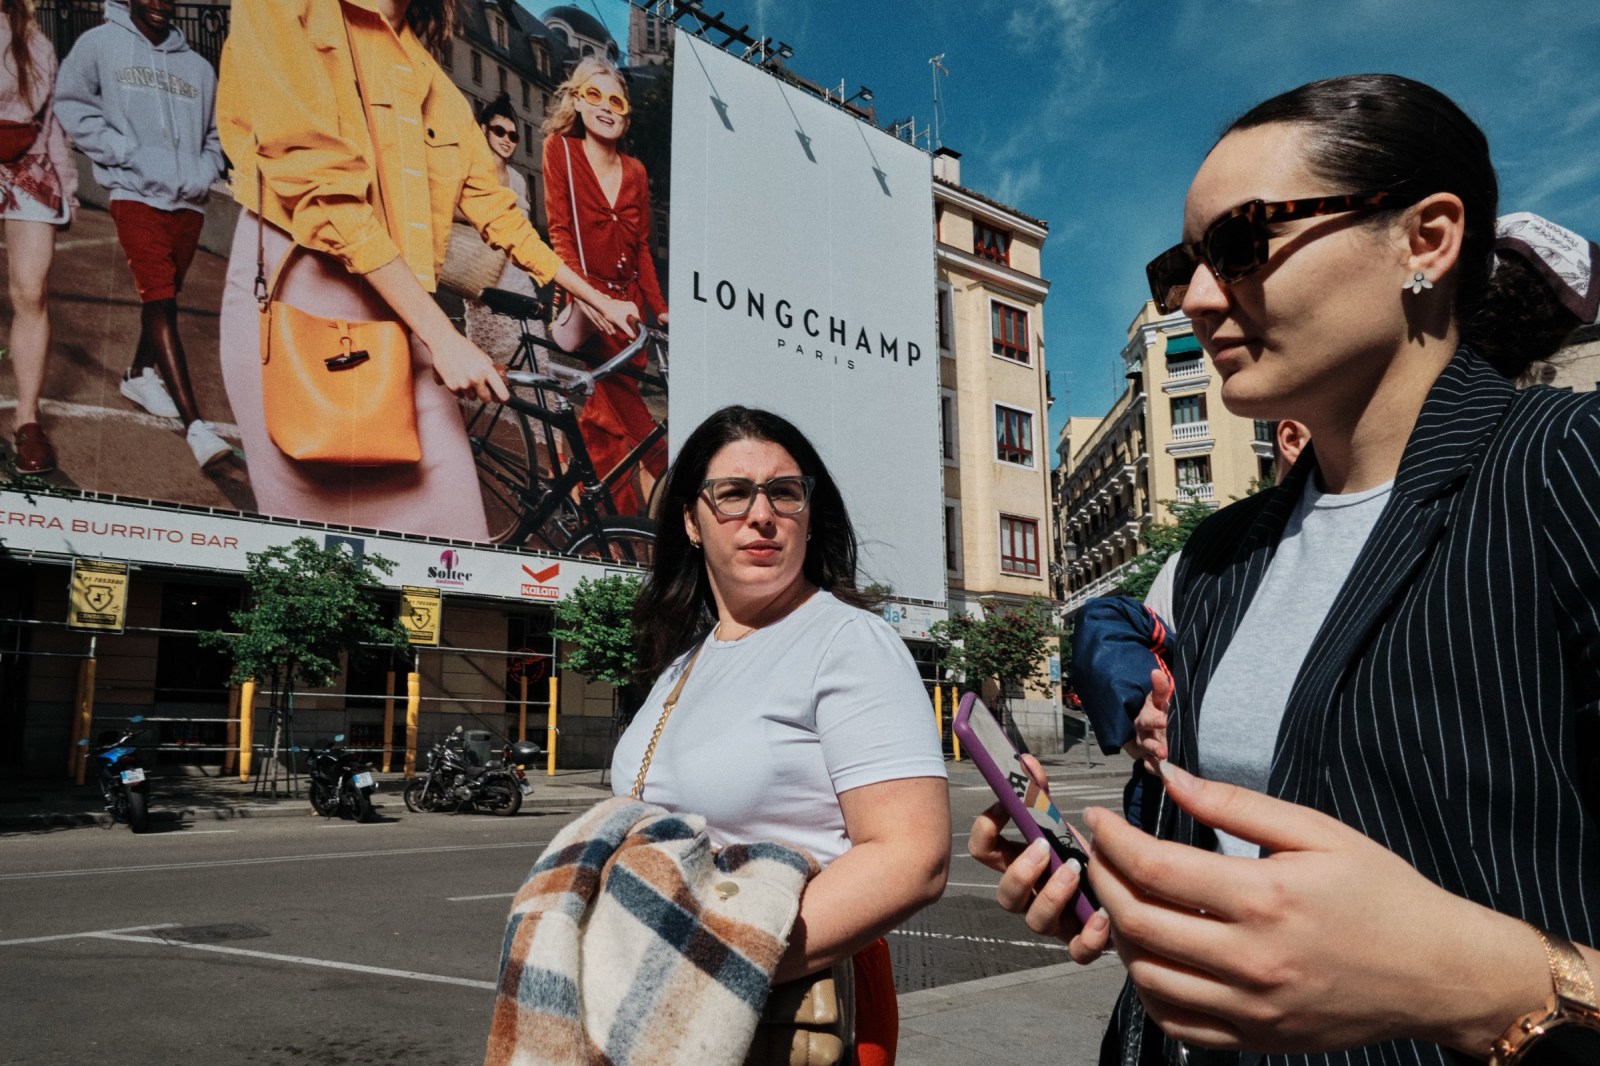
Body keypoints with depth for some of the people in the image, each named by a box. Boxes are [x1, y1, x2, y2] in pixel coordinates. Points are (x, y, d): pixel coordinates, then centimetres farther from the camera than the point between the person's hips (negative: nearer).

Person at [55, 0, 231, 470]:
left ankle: (140, 373, 42)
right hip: (135, 193, -4)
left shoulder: (197, 67, 13)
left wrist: (204, 172, 4)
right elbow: (72, 105, 1)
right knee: (159, 300, -13)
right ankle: (195, 424, -20)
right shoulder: (100, 44, 3)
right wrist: (127, 154, -9)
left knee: (164, 296, 15)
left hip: (189, 201, 4)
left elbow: (213, 135, 21)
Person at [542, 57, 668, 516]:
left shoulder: (635, 171, 11)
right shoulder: (560, 149, -1)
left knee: (624, 403, 5)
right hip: (584, 303, -4)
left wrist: (659, 308, 3)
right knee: (600, 414, -8)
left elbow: (641, 246, 12)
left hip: (626, 303, 4)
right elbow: (559, 231, -7)